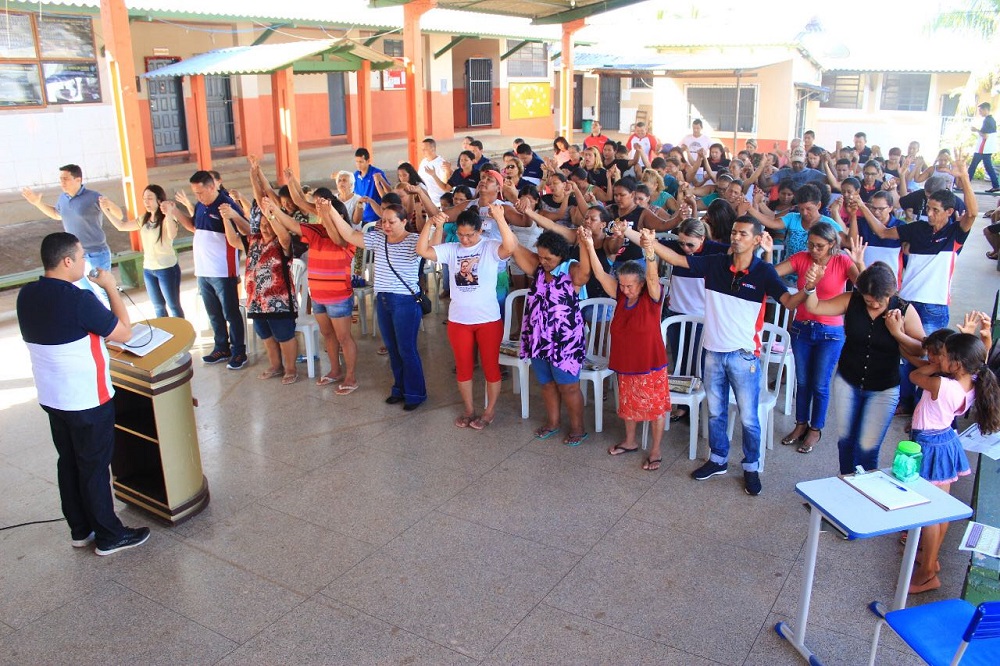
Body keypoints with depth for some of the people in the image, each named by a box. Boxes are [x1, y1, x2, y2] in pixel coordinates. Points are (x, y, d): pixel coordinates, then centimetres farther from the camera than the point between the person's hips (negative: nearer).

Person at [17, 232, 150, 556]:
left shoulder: (27, 295, -1)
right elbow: (124, 333, -16)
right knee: (94, 468, 5)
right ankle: (109, 536, 20)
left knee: (68, 463, 19)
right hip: (87, 400, -8)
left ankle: (80, 530, 33)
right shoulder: (79, 299, -25)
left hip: (51, 396, 8)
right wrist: (110, 287, -9)